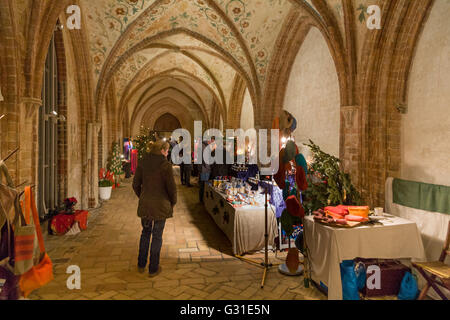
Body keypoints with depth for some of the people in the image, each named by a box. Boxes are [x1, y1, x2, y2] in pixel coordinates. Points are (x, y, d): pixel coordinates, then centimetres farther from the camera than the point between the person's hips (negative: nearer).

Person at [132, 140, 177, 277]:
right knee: (157, 236, 9)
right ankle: (153, 269, 20)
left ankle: (141, 265, 31)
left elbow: (136, 185, 4)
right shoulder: (165, 165, -15)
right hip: (161, 205, -4)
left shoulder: (142, 163, 0)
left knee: (145, 232, 22)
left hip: (145, 205, 5)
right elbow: (172, 187, -14)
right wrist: (173, 203, 4)